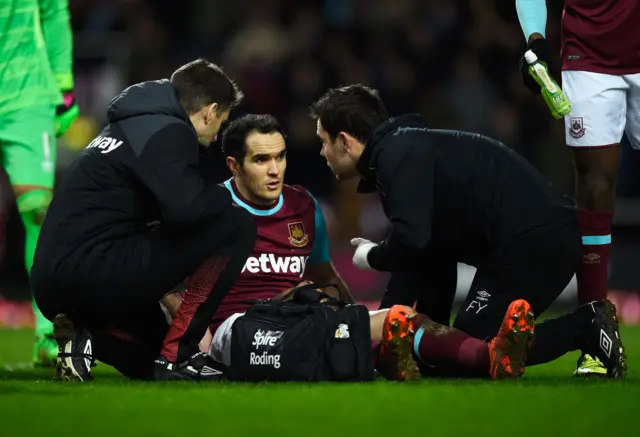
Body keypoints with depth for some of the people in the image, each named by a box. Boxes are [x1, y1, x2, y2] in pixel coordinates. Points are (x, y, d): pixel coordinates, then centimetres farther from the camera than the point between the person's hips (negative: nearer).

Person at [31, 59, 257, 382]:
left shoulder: (132, 125, 24)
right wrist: (225, 197, -2)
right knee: (236, 225, -9)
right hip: (89, 274, -10)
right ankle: (175, 355, -7)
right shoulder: (169, 132, -7)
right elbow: (185, 207, -24)